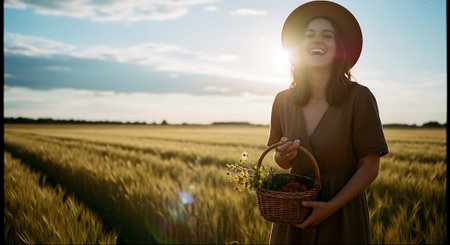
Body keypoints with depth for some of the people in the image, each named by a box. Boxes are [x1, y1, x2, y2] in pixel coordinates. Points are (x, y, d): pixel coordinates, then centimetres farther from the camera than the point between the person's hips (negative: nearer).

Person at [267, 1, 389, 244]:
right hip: (294, 210, 3)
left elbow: (370, 167, -11)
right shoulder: (283, 100, -2)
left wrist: (331, 207, -18)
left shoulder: (359, 97, -13)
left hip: (343, 211, -3)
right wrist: (284, 155, -13)